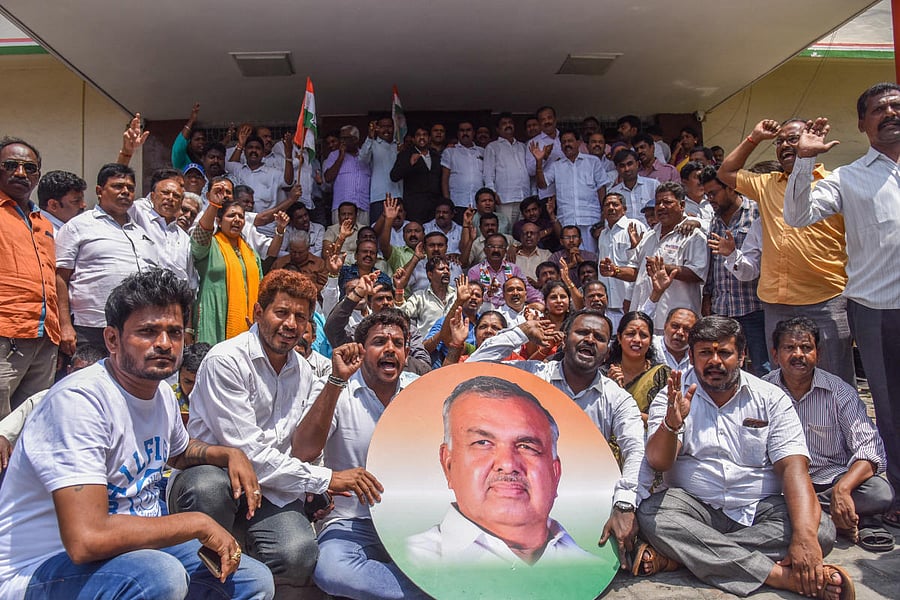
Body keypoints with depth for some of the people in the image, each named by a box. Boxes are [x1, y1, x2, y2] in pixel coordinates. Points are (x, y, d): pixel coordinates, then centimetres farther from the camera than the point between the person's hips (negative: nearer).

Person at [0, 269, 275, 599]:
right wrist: (199, 523, -23)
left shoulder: (162, 392, 3)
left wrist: (230, 454, 6)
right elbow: (86, 540, -34)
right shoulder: (80, 399, -25)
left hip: (137, 544, 9)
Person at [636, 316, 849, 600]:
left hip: (760, 510, 2)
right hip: (694, 507, -1)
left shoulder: (770, 398, 3)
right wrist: (671, 423, -35)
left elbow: (793, 466, -9)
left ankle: (676, 555, -26)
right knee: (650, 513, -30)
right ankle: (783, 575, -29)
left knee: (821, 530, -26)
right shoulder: (674, 397, 1)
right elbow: (658, 462, -12)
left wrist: (805, 537, -25)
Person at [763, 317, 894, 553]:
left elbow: (869, 446, -14)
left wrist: (842, 489, -33)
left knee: (881, 494, -29)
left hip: (831, 476, -1)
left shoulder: (839, 392, -4)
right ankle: (853, 519, -19)